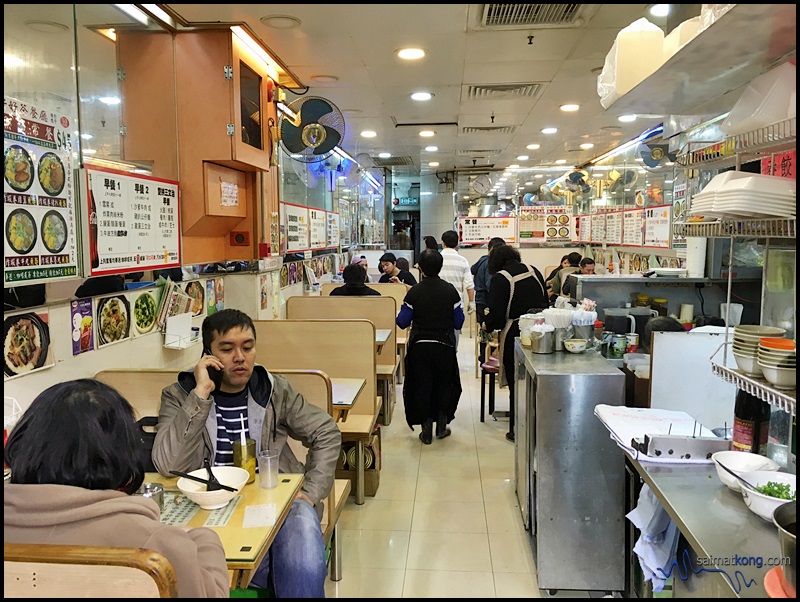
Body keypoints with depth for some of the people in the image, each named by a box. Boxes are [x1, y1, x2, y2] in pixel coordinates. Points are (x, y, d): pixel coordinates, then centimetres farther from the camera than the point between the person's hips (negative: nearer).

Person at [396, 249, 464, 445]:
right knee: (444, 384, 19)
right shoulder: (450, 291, -7)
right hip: (445, 346, 1)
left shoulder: (414, 292, -10)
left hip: (420, 346, -1)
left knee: (422, 385, 10)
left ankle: (426, 430, 15)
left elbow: (402, 322, -7)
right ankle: (442, 425, 25)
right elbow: (459, 322, -3)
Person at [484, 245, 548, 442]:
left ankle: (517, 430, 14)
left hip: (514, 334, -5)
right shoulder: (534, 272, 7)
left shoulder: (500, 278, -11)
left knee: (516, 383, 5)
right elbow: (545, 302, 14)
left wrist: (488, 325, 6)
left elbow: (497, 313, -13)